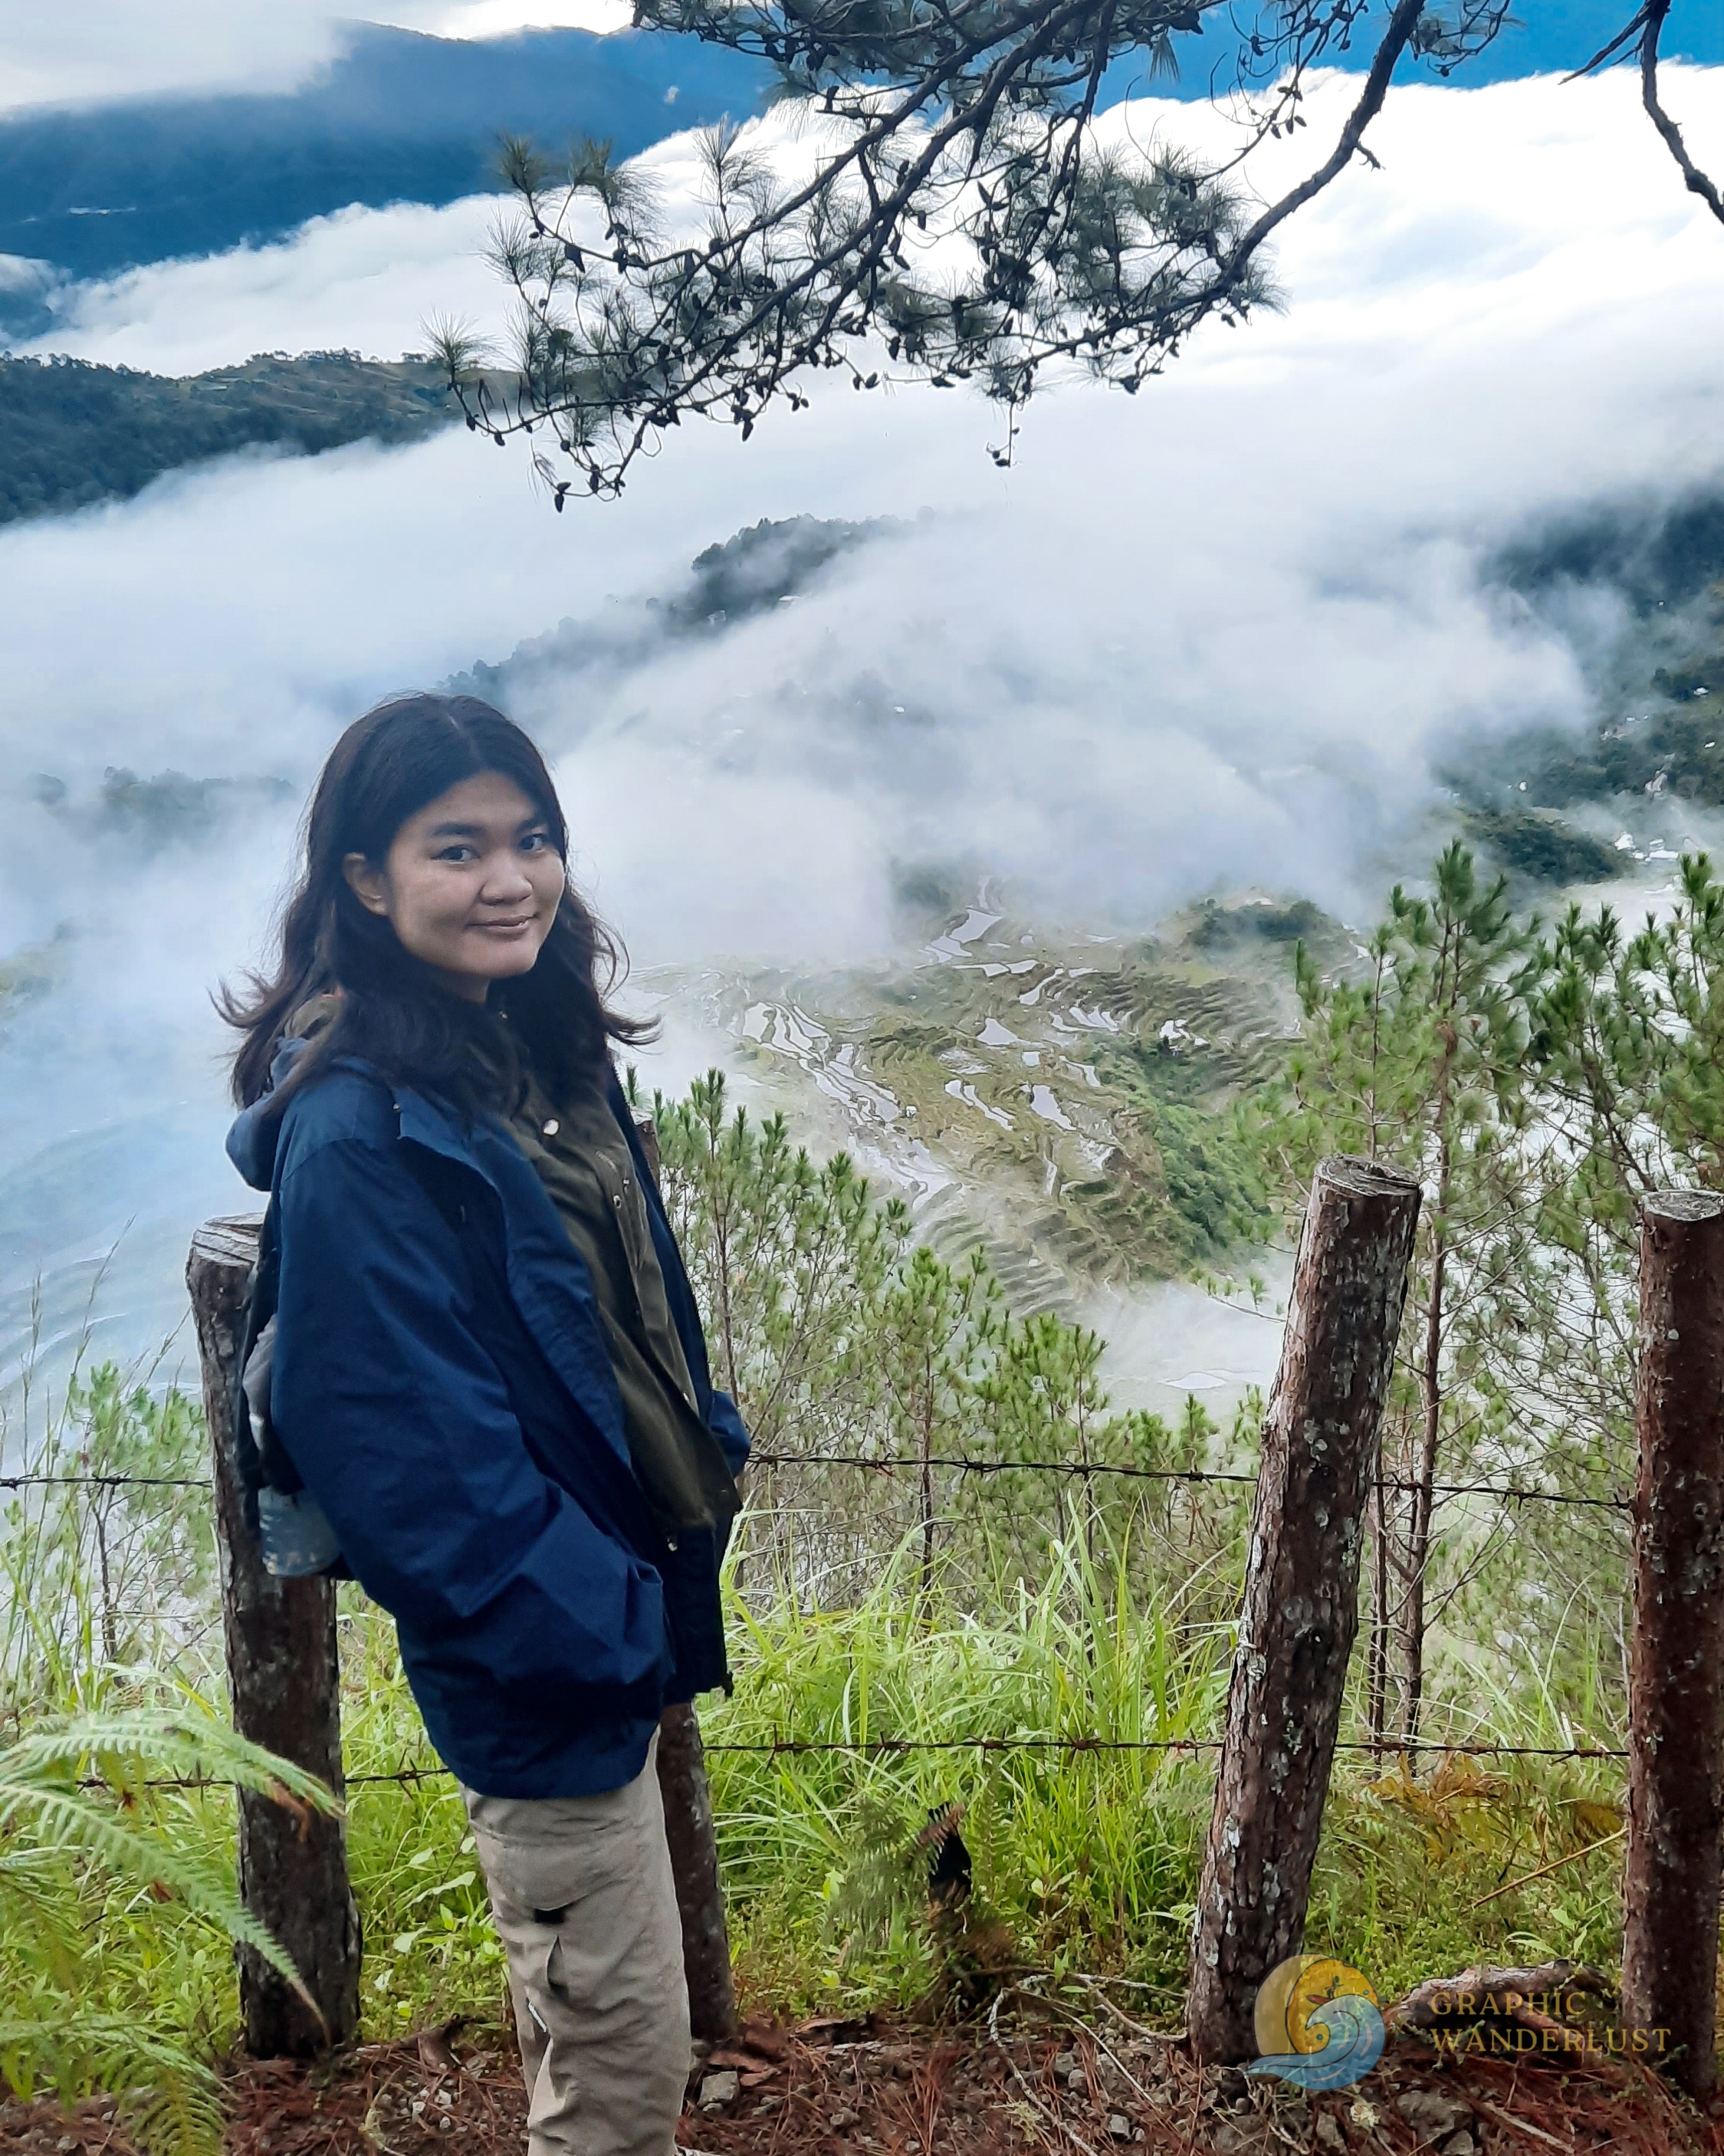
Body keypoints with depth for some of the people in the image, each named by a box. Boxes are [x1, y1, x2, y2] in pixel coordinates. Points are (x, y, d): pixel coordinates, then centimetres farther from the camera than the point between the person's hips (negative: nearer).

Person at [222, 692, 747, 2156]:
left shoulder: (540, 1049, 2)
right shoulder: (355, 1134, -25)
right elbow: (417, 1460, -25)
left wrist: (707, 1446, 5)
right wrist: (615, 1629, -20)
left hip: (612, 1593, 8)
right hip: (535, 1667, -8)